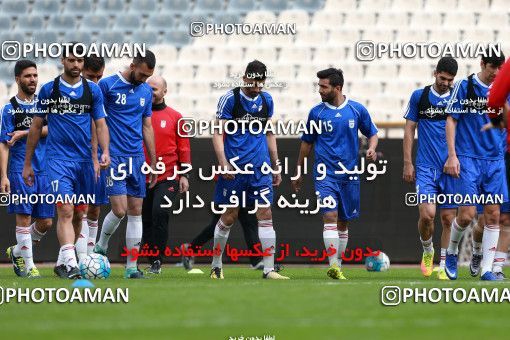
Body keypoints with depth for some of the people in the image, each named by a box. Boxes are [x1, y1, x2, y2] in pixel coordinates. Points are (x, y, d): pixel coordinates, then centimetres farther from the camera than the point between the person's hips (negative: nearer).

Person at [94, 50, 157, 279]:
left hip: (137, 157, 6)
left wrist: (153, 161, 17)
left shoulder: (146, 91, 11)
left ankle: (131, 266, 7)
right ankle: (100, 248, 13)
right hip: (113, 157, -6)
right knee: (119, 210, -13)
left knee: (135, 212, 3)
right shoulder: (107, 85, -6)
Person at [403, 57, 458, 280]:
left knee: (448, 218, 0)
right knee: (427, 214, -15)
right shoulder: (419, 96, 4)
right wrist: (407, 163, 2)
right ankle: (427, 251, 12)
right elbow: (409, 130, 7)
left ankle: (443, 266, 10)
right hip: (426, 167, -1)